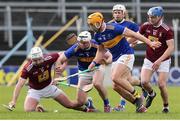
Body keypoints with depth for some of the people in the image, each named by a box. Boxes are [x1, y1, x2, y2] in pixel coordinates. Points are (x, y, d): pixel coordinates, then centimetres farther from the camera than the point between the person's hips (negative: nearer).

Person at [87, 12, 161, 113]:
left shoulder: (113, 28, -20)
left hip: (126, 55, -8)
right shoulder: (97, 35, 4)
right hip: (115, 58, 8)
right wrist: (94, 63, 6)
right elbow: (101, 51, 21)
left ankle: (137, 96, -9)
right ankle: (139, 104, 7)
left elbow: (133, 34, -17)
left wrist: (149, 43, -18)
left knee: (115, 78, -25)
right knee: (116, 87, -1)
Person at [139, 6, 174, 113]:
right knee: (144, 82, -13)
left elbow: (171, 47, -23)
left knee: (161, 84, -11)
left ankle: (166, 106, 12)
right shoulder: (146, 26, -5)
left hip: (163, 61, -4)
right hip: (149, 59, 4)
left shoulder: (166, 30, -19)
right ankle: (151, 94, 21)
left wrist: (159, 60, -30)